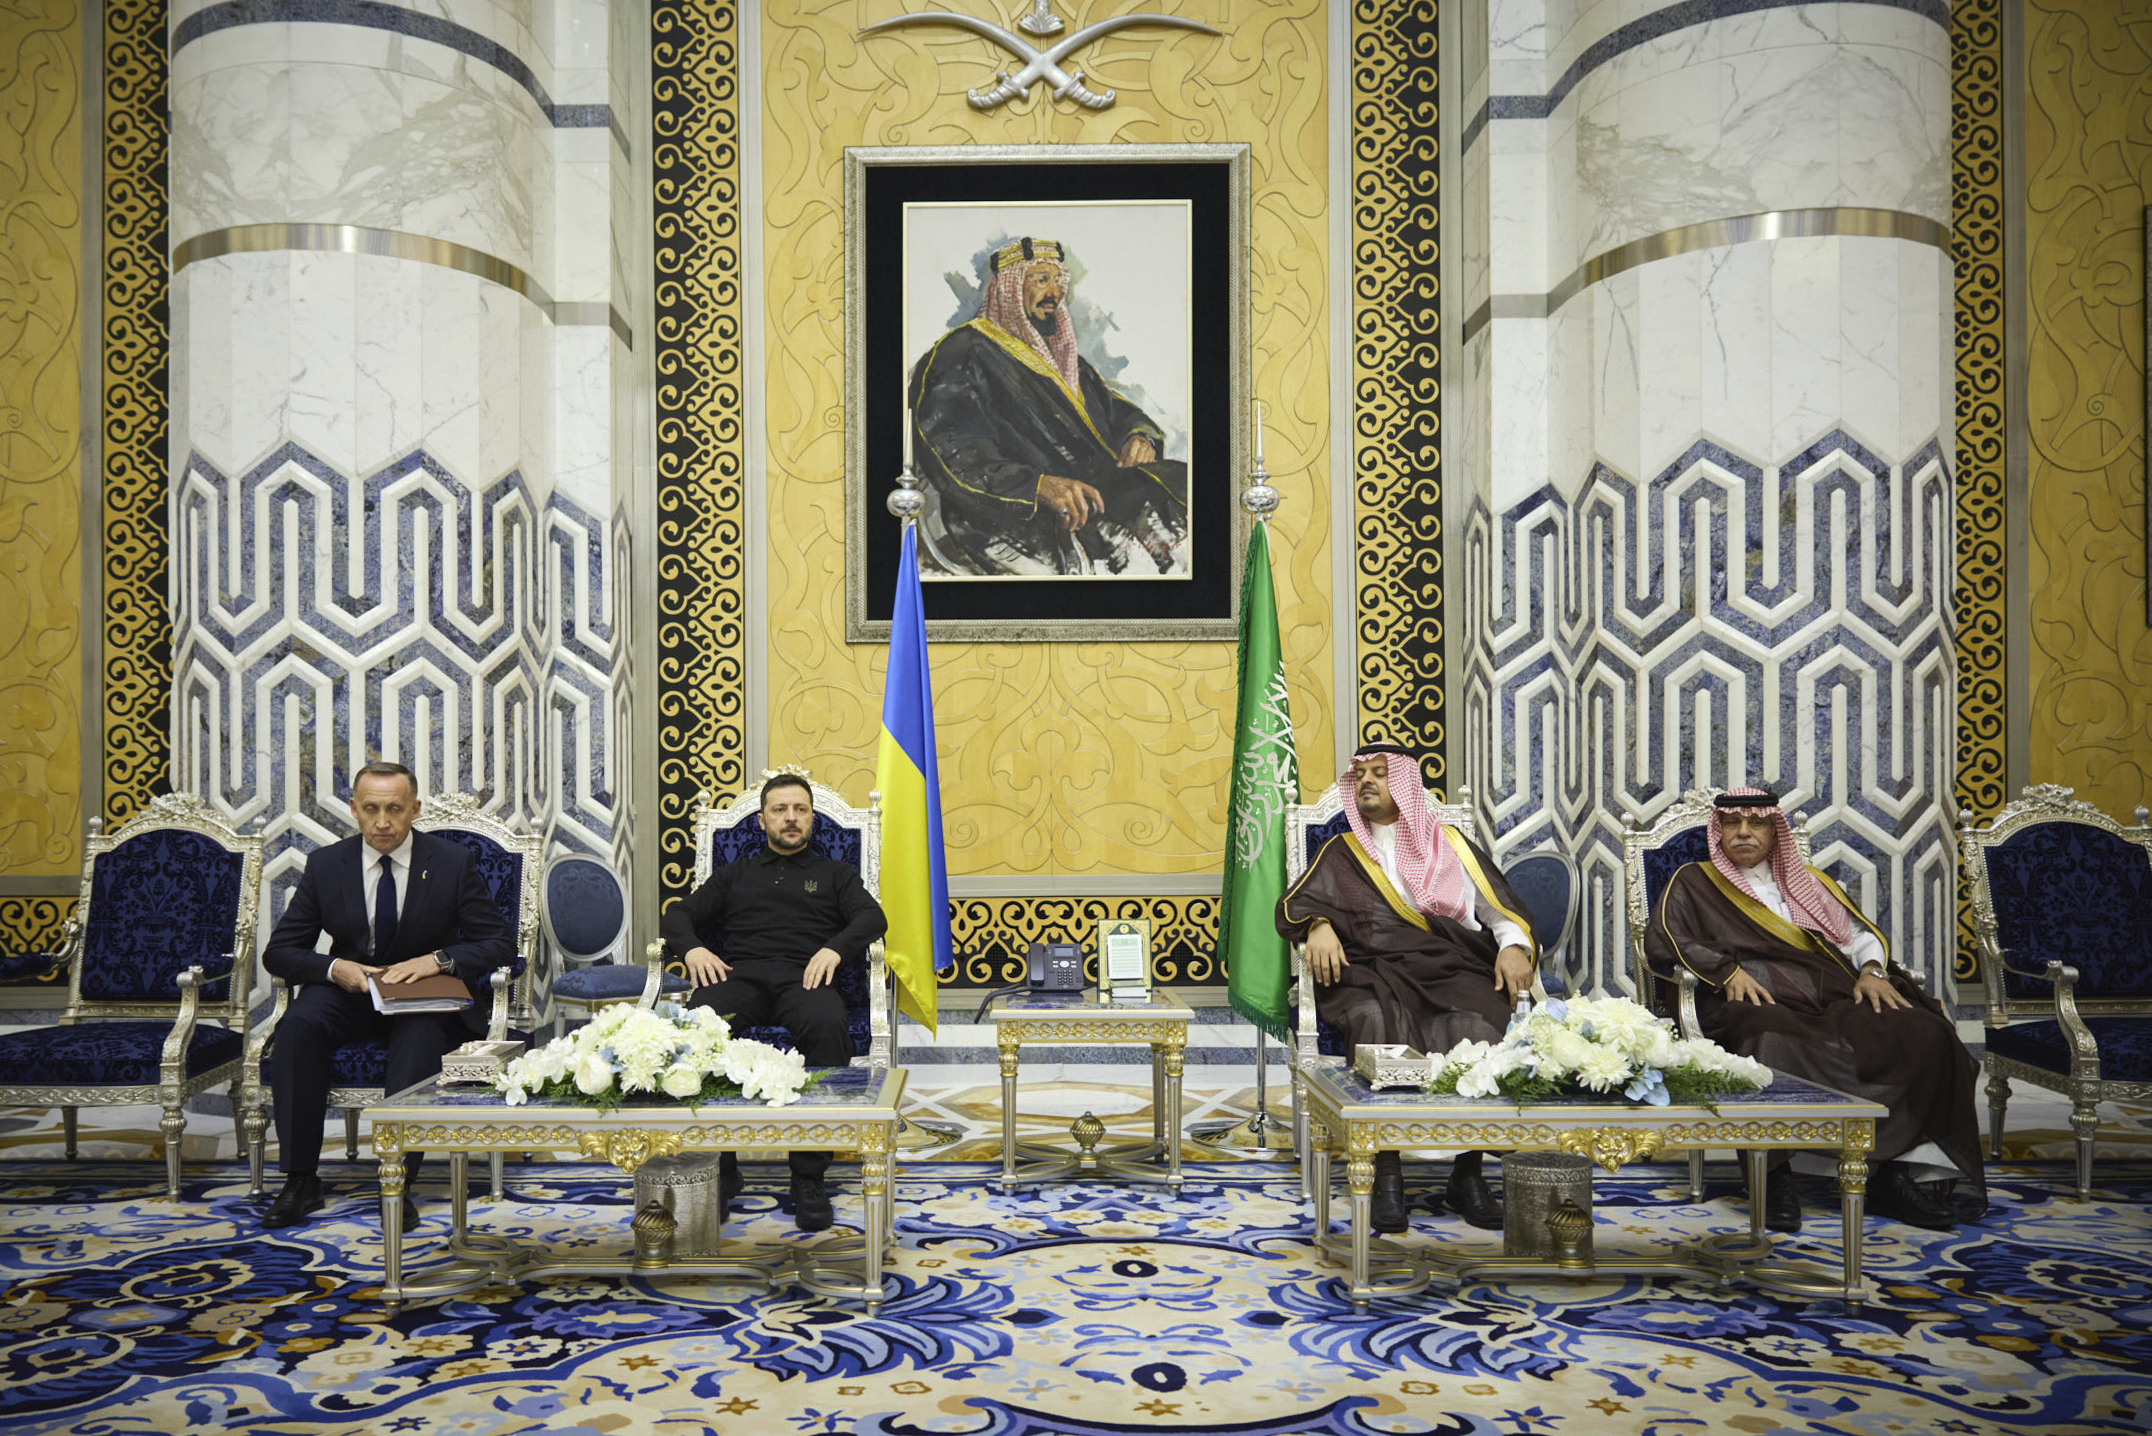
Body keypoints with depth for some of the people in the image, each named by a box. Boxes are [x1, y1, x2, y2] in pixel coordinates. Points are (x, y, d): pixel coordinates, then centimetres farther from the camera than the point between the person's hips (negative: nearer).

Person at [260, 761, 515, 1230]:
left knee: (419, 1033, -35)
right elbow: (279, 950, 0)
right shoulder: (325, 864, -1)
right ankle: (300, 1181, -20)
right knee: (298, 1024, -29)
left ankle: (399, 1182, -31)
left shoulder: (452, 861, -6)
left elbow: (500, 942, -8)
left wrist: (438, 960, -26)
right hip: (348, 990, 2)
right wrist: (335, 968, -21)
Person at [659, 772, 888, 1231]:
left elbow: (872, 917, 10)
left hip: (803, 977, -1)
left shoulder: (835, 873, 27)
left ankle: (809, 1177, -29)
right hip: (740, 973, 2)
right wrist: (692, 947, 0)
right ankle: (720, 1168, -23)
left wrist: (834, 948, -12)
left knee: (827, 1026, -39)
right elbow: (678, 913, 24)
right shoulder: (736, 873, 32)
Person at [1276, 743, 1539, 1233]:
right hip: (1371, 971, 0)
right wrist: (1318, 926, -12)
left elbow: (1503, 910, 18)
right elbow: (1294, 904, 10)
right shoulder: (1341, 853, 23)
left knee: (1477, 1031, -32)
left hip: (1453, 969, 1)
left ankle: (1467, 1175, -19)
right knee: (1377, 1024, -35)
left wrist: (1514, 946, -3)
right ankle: (1387, 1175, -27)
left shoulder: (1451, 844, 24)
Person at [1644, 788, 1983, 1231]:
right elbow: (1661, 943, 2)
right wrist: (1727, 970, -11)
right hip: (1758, 1005, -4)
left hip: (1834, 1001, 4)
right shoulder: (1694, 883, 17)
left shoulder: (1808, 882, 31)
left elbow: (1860, 933, 26)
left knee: (1923, 1033, -25)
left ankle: (1897, 1172, -22)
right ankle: (1777, 1175, -26)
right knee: (1774, 1049, -40)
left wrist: (1871, 969, 3)